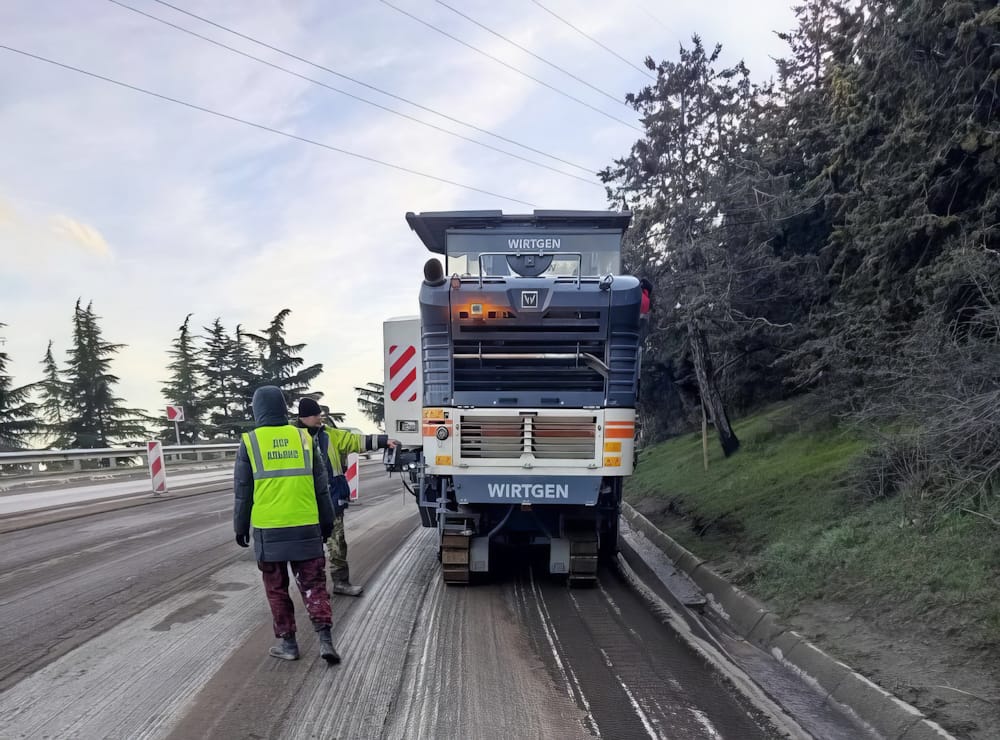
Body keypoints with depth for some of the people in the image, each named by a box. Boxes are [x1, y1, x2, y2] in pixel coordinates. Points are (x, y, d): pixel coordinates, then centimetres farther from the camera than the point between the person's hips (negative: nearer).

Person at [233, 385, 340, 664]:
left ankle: (287, 642, 18)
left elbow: (242, 492, 2)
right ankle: (324, 638, -2)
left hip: (269, 530, -1)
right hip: (305, 527, 2)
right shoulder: (303, 438, 3)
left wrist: (241, 527, 13)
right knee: (313, 584, 9)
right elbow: (321, 487, 7)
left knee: (277, 588, 13)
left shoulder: (250, 442, -3)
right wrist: (326, 522, 17)